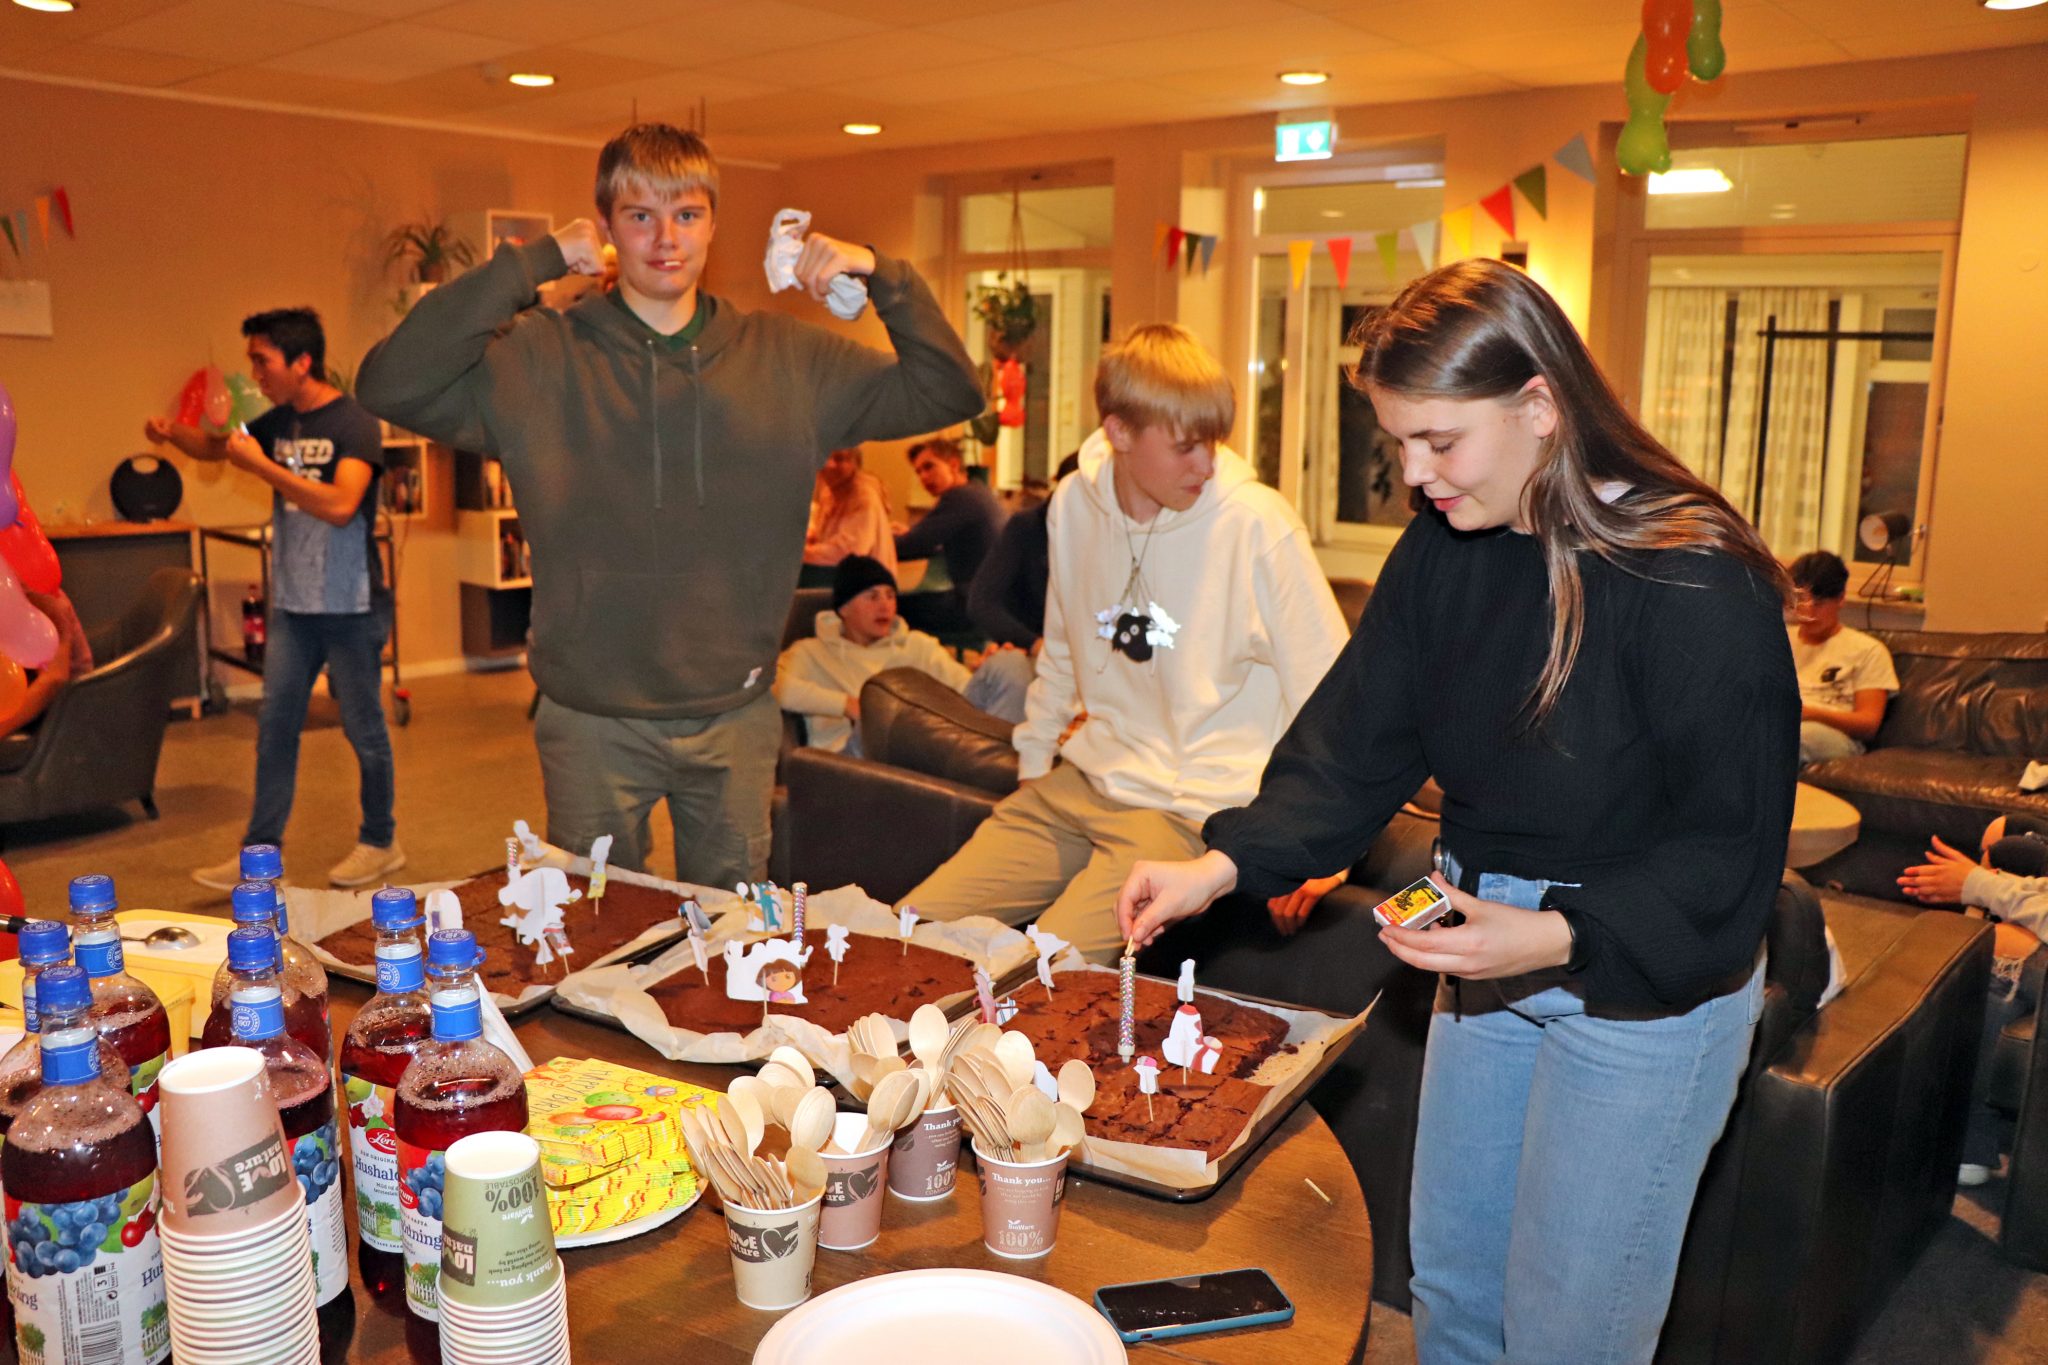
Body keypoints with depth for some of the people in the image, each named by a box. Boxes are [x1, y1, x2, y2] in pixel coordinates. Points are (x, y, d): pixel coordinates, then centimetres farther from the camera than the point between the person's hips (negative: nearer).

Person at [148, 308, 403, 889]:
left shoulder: (354, 423, -13)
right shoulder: (279, 422, 9)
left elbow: (340, 505, -26)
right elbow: (213, 446, 24)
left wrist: (261, 466, -22)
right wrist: (173, 432, 3)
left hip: (350, 606, -7)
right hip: (293, 603, 7)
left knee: (364, 728, 5)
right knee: (275, 727, 7)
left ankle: (381, 843, 20)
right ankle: (261, 853, 13)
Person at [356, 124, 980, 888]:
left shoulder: (787, 359, 2)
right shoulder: (539, 359, -4)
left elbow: (949, 393, 4)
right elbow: (392, 386, -18)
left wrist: (883, 278, -10)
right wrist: (532, 265, -18)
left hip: (735, 717, 2)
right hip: (592, 720, -1)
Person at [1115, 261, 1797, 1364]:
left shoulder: (1695, 586, -23)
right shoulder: (1442, 551, -2)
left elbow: (1732, 848, -19)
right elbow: (1354, 746, -2)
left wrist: (1563, 936, -31)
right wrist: (1226, 865, -13)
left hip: (1648, 975, -6)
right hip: (1490, 948, 6)